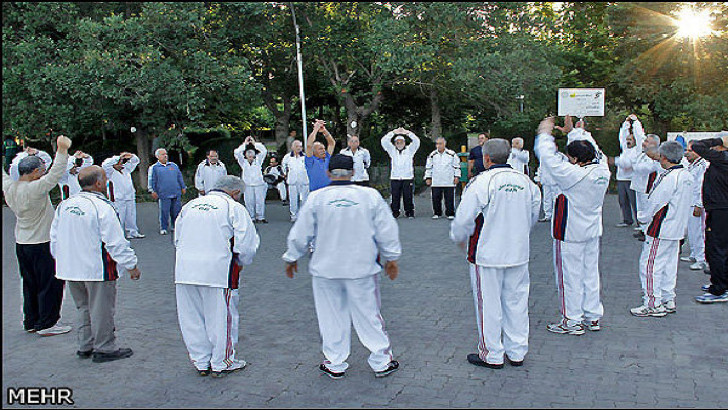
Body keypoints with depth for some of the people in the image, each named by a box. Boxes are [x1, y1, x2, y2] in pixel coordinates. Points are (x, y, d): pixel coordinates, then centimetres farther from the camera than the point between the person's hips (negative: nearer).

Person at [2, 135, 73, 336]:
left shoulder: (9, 188, 0)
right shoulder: (35, 189, -22)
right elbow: (55, 174, -25)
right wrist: (62, 150, -22)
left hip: (21, 244, 8)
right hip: (42, 245, -8)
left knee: (30, 284, 17)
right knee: (50, 284, 2)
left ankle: (31, 322, 25)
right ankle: (47, 324, 7)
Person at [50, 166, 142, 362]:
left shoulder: (64, 206, 4)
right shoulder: (103, 207, -19)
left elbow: (55, 239, 12)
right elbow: (116, 242, -19)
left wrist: (63, 261, 24)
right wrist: (131, 266, -10)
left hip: (70, 268, 7)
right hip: (97, 269, -7)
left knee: (84, 307, 21)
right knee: (102, 309, 5)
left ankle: (85, 346, 30)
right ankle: (104, 348, 15)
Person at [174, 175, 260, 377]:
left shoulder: (190, 205, 16)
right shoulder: (235, 208, -3)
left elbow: (177, 239, 20)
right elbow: (246, 245, -7)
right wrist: (242, 262, 11)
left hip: (184, 270, 6)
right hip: (218, 270, -5)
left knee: (192, 318, 16)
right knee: (220, 318, 9)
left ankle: (201, 362, 28)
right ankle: (221, 363, 20)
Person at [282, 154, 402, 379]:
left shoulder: (316, 198, -6)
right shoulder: (370, 196, -5)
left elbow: (300, 234, 1)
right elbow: (387, 231, 1)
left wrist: (292, 258, 16)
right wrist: (391, 258, 15)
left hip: (326, 268, 0)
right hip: (362, 268, 0)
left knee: (332, 316, 13)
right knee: (368, 313, 11)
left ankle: (335, 364, 24)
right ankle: (381, 362, 22)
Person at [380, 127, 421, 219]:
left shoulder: (409, 150, 10)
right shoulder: (392, 150, 13)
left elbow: (416, 141, -3)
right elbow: (384, 141, 2)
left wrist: (407, 132, -9)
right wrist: (394, 132, -5)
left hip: (408, 178, -1)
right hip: (395, 178, 1)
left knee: (408, 196, 0)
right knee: (395, 197, 0)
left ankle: (410, 212, 10)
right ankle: (395, 213, 9)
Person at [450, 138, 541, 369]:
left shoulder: (482, 182, -15)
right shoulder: (525, 181, 4)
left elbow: (464, 219, -14)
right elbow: (534, 213, 16)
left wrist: (458, 238, 6)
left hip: (488, 255, -6)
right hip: (519, 254, 6)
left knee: (488, 304, 5)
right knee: (516, 302, 15)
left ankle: (492, 356, 16)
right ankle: (517, 352, 26)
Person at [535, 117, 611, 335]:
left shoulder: (574, 174, -24)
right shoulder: (603, 170, -5)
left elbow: (548, 158, -19)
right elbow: (593, 154, 16)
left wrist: (545, 133, -4)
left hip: (570, 234, -7)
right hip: (592, 231, 8)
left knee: (570, 276, 3)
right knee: (590, 273, 16)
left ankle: (572, 321, 12)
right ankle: (593, 317, 26)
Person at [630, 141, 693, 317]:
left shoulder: (668, 178, -21)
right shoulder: (687, 175, 8)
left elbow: (654, 203, -17)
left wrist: (642, 216, 0)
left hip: (661, 230, -10)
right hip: (677, 229, 10)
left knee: (650, 264, -3)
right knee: (669, 264, 16)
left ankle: (653, 304, 0)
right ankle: (668, 300, 24)